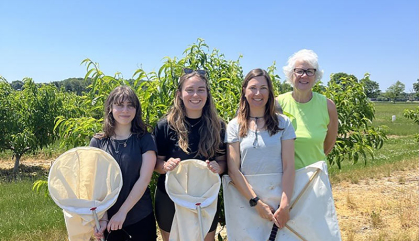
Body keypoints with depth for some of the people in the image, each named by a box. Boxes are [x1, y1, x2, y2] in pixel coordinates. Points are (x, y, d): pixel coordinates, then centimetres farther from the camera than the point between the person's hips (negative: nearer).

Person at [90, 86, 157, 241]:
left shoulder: (145, 140, -5)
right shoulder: (97, 142, -1)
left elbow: (144, 179, -11)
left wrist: (122, 212, -15)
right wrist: (102, 217, -10)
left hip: (141, 217, -1)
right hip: (108, 217, 1)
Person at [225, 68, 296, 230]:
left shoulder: (283, 123, 1)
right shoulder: (234, 126, 0)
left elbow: (289, 167, -4)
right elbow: (233, 170, -6)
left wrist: (285, 206, -13)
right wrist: (257, 203, -13)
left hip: (279, 198, 0)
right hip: (246, 199, 0)